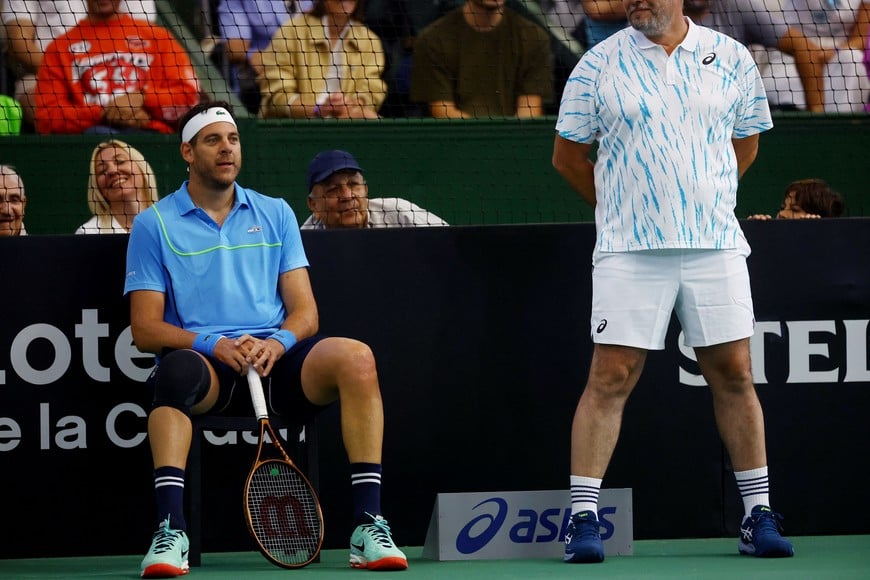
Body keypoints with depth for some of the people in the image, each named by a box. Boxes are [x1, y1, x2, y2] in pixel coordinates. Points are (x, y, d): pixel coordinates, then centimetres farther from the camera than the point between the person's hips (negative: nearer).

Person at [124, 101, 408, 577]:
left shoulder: (275, 214, 18)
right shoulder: (154, 225, 10)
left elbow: (305, 312, 11)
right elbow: (145, 328, 2)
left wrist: (278, 342, -13)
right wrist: (213, 344, -16)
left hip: (277, 358, 2)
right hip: (205, 360, -2)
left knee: (356, 358, -28)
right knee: (176, 369, -40)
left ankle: (369, 528, -30)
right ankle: (170, 531, -44)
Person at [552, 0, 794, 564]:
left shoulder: (732, 58, 7)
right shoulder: (599, 64, 2)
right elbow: (568, 154, 10)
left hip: (716, 245, 2)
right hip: (629, 252, -2)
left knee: (734, 375, 3)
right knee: (610, 379, -5)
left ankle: (759, 515, 11)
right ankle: (584, 517, -2)